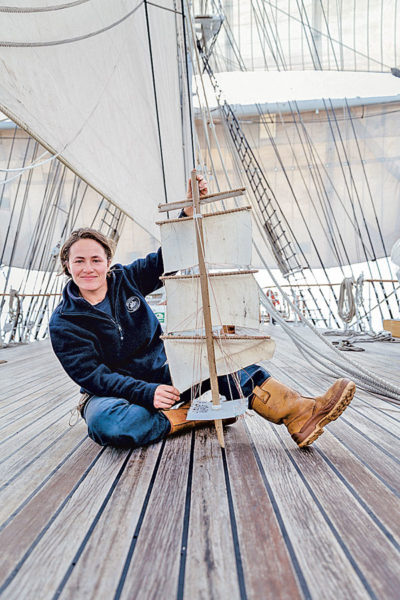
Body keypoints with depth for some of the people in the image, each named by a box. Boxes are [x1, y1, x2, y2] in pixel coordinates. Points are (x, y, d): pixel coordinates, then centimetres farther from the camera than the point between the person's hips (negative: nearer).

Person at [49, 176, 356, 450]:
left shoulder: (125, 279, -1)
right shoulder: (64, 323, -10)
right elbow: (93, 375, -17)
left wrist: (190, 211, -20)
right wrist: (146, 392, -30)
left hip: (162, 371, 3)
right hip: (113, 392, -2)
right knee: (104, 424, -38)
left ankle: (302, 414, -25)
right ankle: (190, 416, -21)